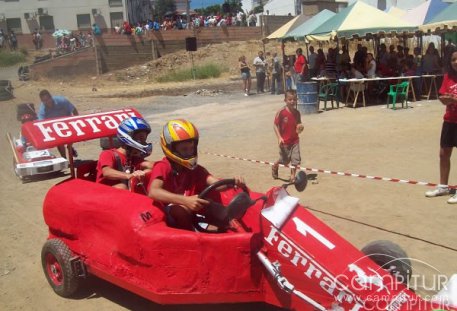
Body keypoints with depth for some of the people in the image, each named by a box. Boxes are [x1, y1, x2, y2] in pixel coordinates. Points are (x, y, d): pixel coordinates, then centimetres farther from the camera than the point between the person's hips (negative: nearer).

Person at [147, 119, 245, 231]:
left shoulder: (196, 169, 4)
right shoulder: (162, 167, -12)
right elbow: (153, 192, -32)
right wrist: (186, 200, -45)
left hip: (192, 213, 5)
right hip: (166, 216, -5)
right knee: (181, 209, -36)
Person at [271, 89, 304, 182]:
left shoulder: (297, 113, -1)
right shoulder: (281, 112, -15)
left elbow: (299, 125, 11)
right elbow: (276, 125, -11)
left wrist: (300, 127, -13)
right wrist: (279, 137, -19)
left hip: (295, 140, 4)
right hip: (284, 141, -4)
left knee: (295, 159, 1)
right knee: (284, 160, 10)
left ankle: (293, 176, 16)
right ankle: (275, 167, 41)